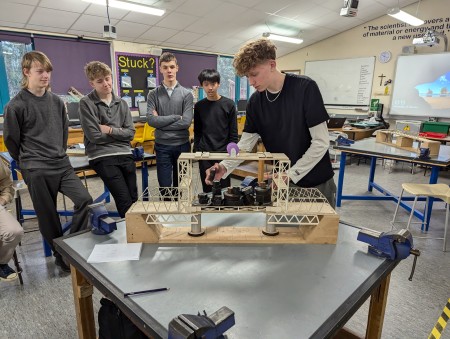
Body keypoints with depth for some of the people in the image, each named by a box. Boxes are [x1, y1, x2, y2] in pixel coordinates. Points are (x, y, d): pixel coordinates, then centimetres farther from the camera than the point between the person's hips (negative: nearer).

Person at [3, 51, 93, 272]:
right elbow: (11, 140, 1)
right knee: (48, 216, 4)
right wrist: (28, 163, 9)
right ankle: (61, 255, 23)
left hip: (62, 164, 4)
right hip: (36, 171, -4)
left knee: (84, 199, -8)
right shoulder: (16, 105, -6)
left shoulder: (56, 101, 9)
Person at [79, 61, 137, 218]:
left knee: (134, 199, 6)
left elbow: (130, 133, 6)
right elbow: (94, 136, -10)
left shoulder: (122, 103, 12)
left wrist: (111, 130, -8)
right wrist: (119, 133, 0)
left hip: (125, 154, 5)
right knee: (125, 201, -10)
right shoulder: (86, 103, -2)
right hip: (102, 157, -4)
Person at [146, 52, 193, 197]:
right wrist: (176, 117, -12)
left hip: (182, 145, 0)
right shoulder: (153, 94, 2)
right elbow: (151, 120, -11)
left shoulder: (186, 94, 0)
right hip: (162, 146, 0)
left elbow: (186, 122, -12)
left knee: (180, 186, 12)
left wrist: (161, 122, -10)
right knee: (165, 187, 6)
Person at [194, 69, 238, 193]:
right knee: (207, 189, 10)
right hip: (204, 155, 2)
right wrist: (196, 151, 4)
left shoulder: (229, 104, -3)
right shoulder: (199, 106, 5)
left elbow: (233, 132, -1)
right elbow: (197, 132, 10)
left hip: (224, 154, -2)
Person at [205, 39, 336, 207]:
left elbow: (321, 142, -18)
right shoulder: (255, 101, -3)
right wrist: (224, 166, -20)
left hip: (316, 183, -3)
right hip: (282, 183, 4)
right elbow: (245, 143, -3)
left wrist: (290, 175, -21)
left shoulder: (305, 88, -18)